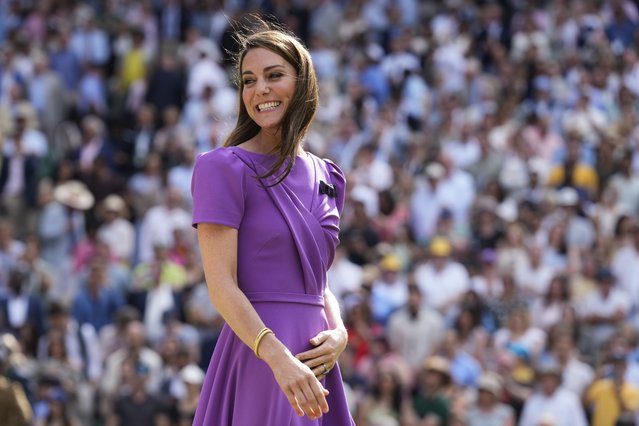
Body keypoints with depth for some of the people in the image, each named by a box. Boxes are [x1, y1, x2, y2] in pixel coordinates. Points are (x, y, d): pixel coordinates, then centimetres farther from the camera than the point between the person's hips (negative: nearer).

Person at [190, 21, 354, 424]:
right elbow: (221, 284, -13)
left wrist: (339, 334, -1)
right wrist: (279, 359, -25)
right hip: (258, 361, -6)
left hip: (315, 361, 6)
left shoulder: (327, 178, 14)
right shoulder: (222, 168, -5)